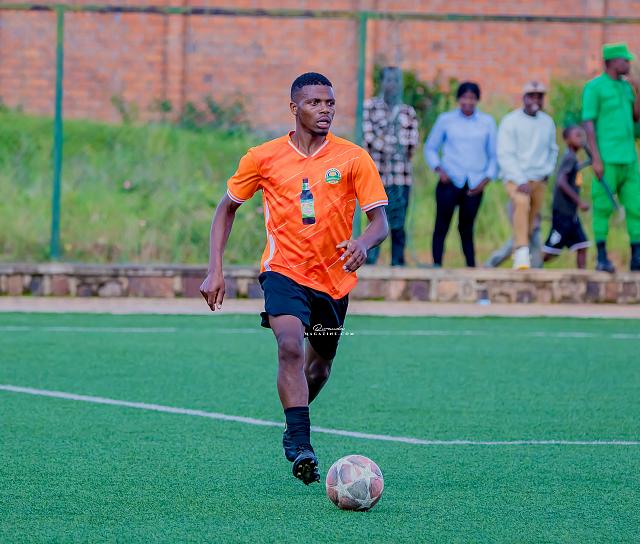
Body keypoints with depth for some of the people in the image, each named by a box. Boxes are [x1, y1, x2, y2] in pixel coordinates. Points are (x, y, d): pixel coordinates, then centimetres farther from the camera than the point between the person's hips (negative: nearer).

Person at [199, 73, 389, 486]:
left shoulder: (354, 158, -5)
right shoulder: (263, 158, -2)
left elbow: (380, 221, -8)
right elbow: (227, 208, 10)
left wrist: (363, 244, -32)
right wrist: (215, 270, 1)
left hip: (334, 278, 2)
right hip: (284, 270, -2)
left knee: (319, 369, 15)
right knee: (291, 346, -28)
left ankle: (294, 429, 45)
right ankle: (300, 445, -29)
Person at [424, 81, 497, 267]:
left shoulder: (487, 123, 9)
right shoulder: (446, 120, 7)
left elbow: (493, 154, 13)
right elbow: (430, 148, 12)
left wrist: (487, 178, 0)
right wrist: (438, 168, -4)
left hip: (474, 185, 1)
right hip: (450, 181, -1)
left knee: (466, 228, 3)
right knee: (442, 225, -7)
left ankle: (471, 267, 7)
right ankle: (436, 265, -6)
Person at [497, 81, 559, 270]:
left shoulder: (548, 122, 9)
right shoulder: (511, 121, -6)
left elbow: (553, 150, 24)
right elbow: (505, 154, -9)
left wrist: (547, 172, 7)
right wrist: (520, 181, -17)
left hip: (539, 179, 6)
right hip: (516, 176, -6)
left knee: (531, 220, 5)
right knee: (522, 204, -29)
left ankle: (518, 254, 19)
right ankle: (522, 254, -36)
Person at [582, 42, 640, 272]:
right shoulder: (594, 87, -6)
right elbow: (588, 124, -10)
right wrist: (596, 159, -16)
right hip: (607, 158, -7)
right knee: (603, 207, -4)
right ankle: (602, 258, 2)